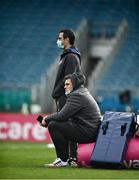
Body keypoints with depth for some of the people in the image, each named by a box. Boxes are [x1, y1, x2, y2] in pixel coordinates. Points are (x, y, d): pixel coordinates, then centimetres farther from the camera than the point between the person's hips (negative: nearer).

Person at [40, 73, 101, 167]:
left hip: (87, 133, -11)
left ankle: (64, 160, -8)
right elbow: (65, 114, 19)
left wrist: (46, 119, -2)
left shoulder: (76, 95, -13)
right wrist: (48, 118, 6)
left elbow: (62, 116, -19)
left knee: (53, 126, -13)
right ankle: (63, 158, 18)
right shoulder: (83, 93, 20)